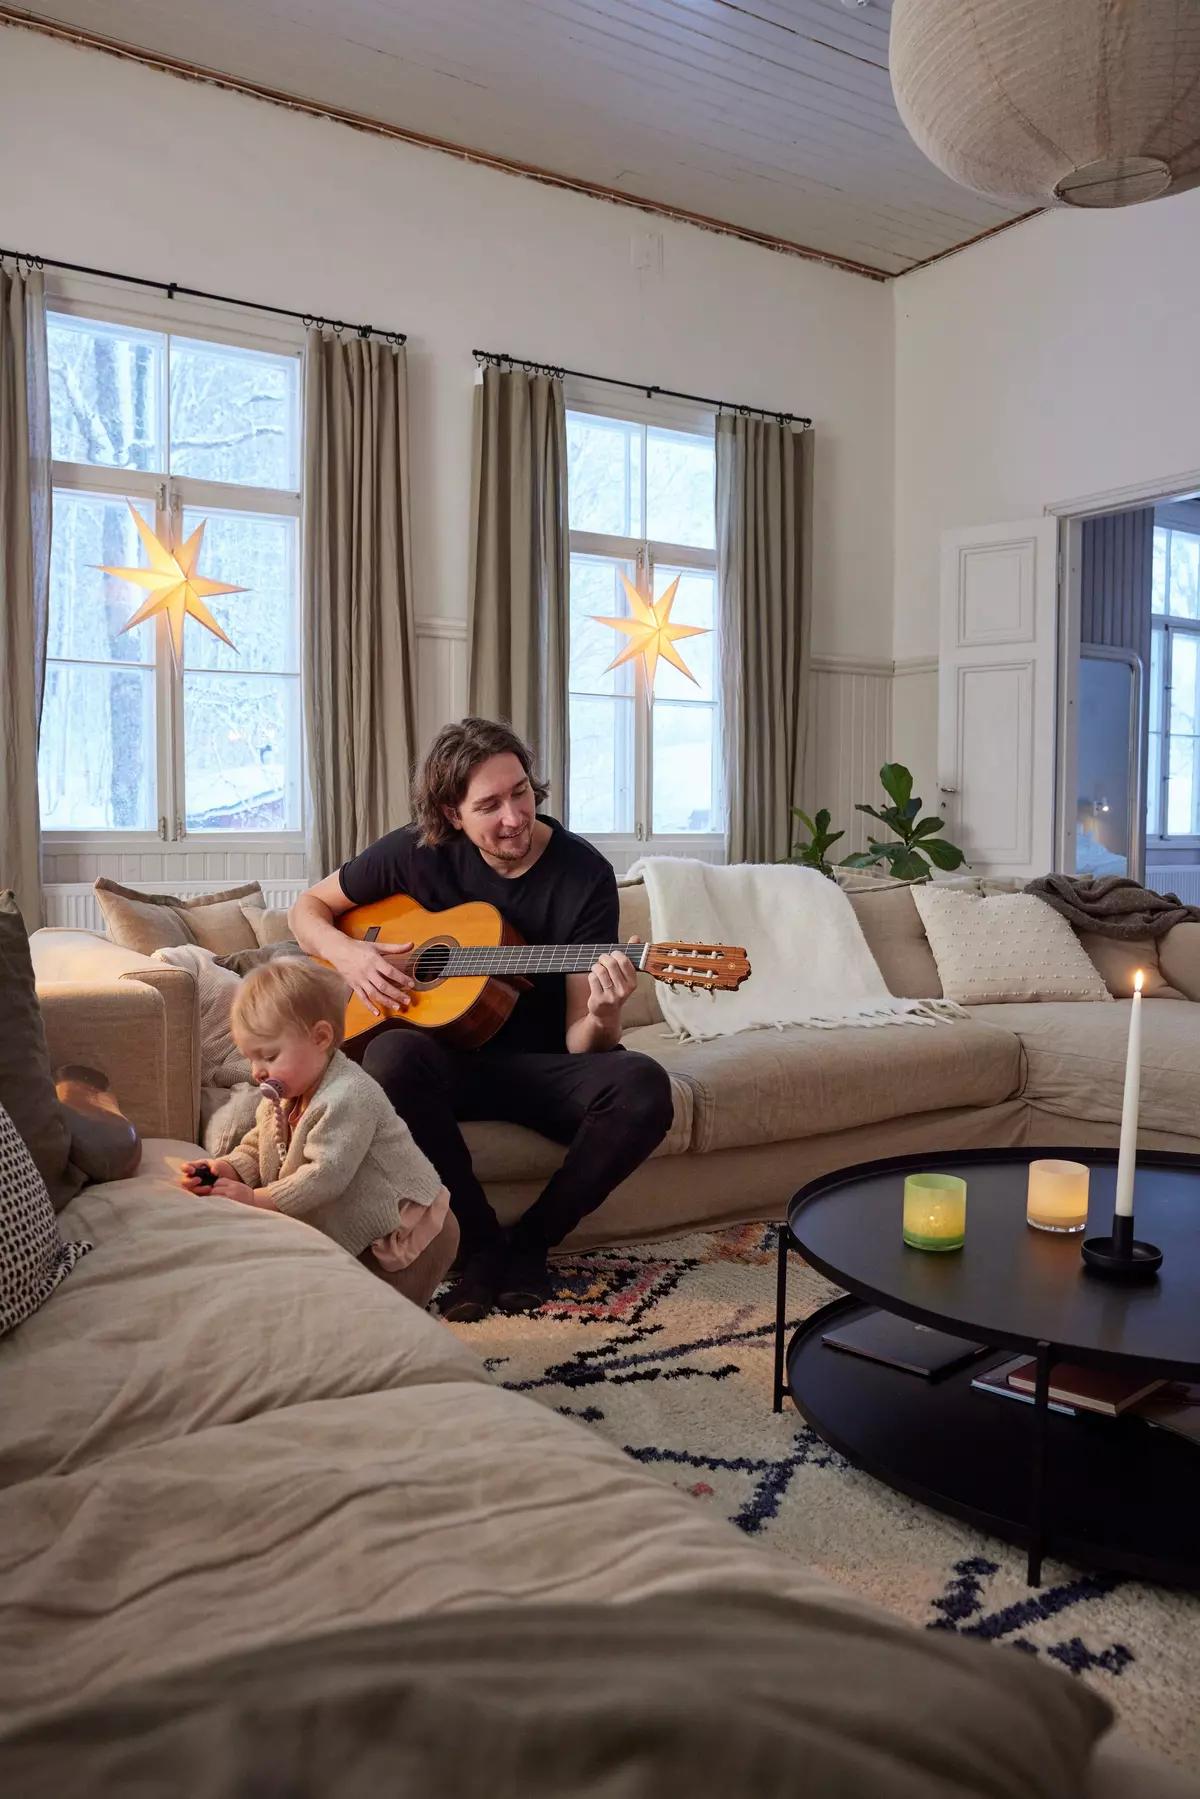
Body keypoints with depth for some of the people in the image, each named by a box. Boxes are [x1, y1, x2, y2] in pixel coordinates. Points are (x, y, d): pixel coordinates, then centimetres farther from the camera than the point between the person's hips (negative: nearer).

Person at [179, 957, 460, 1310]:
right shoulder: (286, 1094, 2)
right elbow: (256, 1147, 8)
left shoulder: (348, 1098, -29)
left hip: (408, 1232, -9)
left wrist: (255, 1198, -27)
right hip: (357, 1227, 9)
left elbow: (325, 1176, -32)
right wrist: (227, 1169, -13)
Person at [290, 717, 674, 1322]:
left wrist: (601, 1018, -36)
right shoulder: (421, 852, -5)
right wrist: (348, 953, -13)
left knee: (643, 1088, -30)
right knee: (394, 1054, -34)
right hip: (450, 1062, 1)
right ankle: (482, 1245, -15)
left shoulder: (584, 874, -10)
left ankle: (529, 1243, -7)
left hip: (542, 1067, 0)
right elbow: (309, 908, 9)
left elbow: (578, 1043, -12)